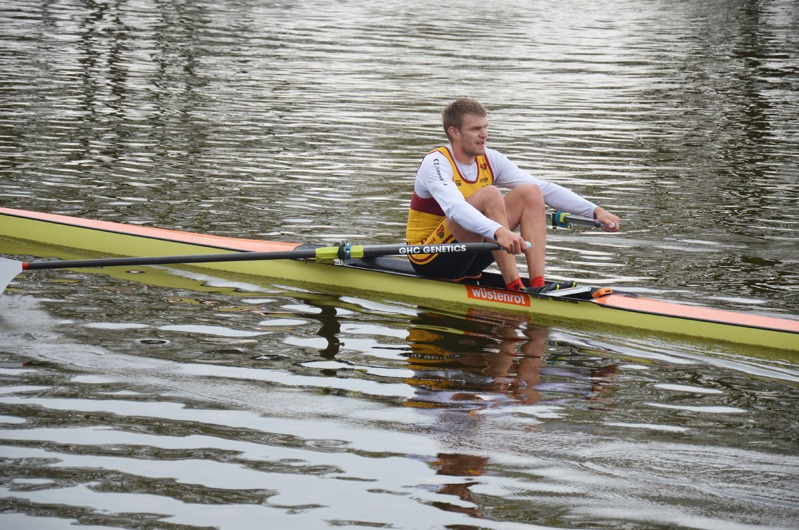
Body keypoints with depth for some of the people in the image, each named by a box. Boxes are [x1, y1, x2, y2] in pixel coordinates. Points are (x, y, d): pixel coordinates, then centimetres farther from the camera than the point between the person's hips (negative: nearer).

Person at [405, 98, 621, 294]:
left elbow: (545, 188, 0)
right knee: (489, 194, -28)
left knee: (530, 193, -7)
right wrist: (499, 232, -55)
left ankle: (537, 284, -20)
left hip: (470, 258, 7)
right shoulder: (435, 163, -18)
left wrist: (594, 210, -11)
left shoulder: (490, 160, 3)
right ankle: (513, 286, -30)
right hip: (430, 259, -7)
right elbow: (455, 208, -38)